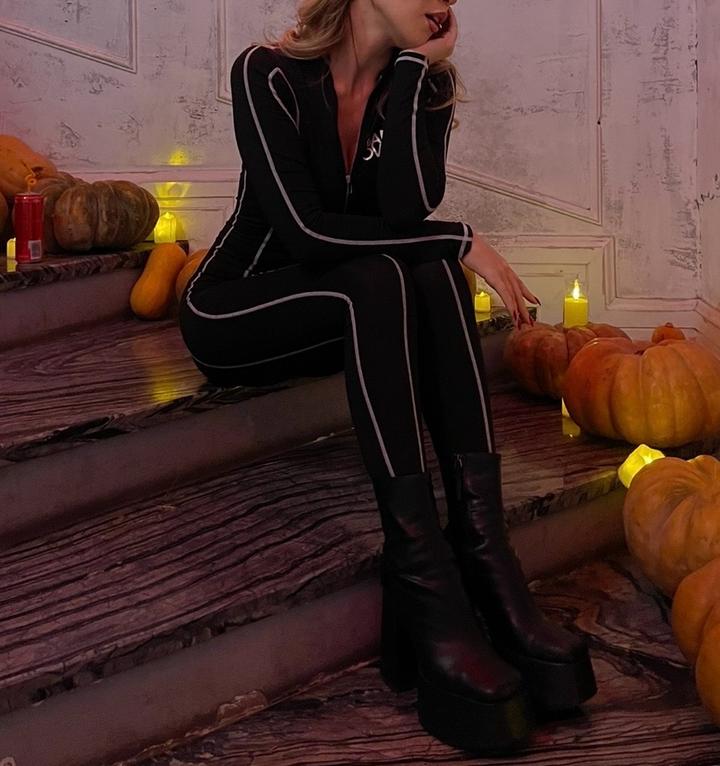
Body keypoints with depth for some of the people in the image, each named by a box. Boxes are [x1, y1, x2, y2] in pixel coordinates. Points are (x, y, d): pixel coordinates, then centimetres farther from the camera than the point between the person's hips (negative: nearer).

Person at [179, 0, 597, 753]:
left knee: (434, 278, -27)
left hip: (353, 315, 5)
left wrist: (415, 64, -18)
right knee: (378, 282, -33)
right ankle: (427, 593, -41)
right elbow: (305, 229, -25)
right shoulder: (270, 74, -15)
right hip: (234, 314, -5)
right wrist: (462, 242, -24)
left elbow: (406, 211, -19)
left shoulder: (420, 84, -1)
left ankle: (484, 558, -35)